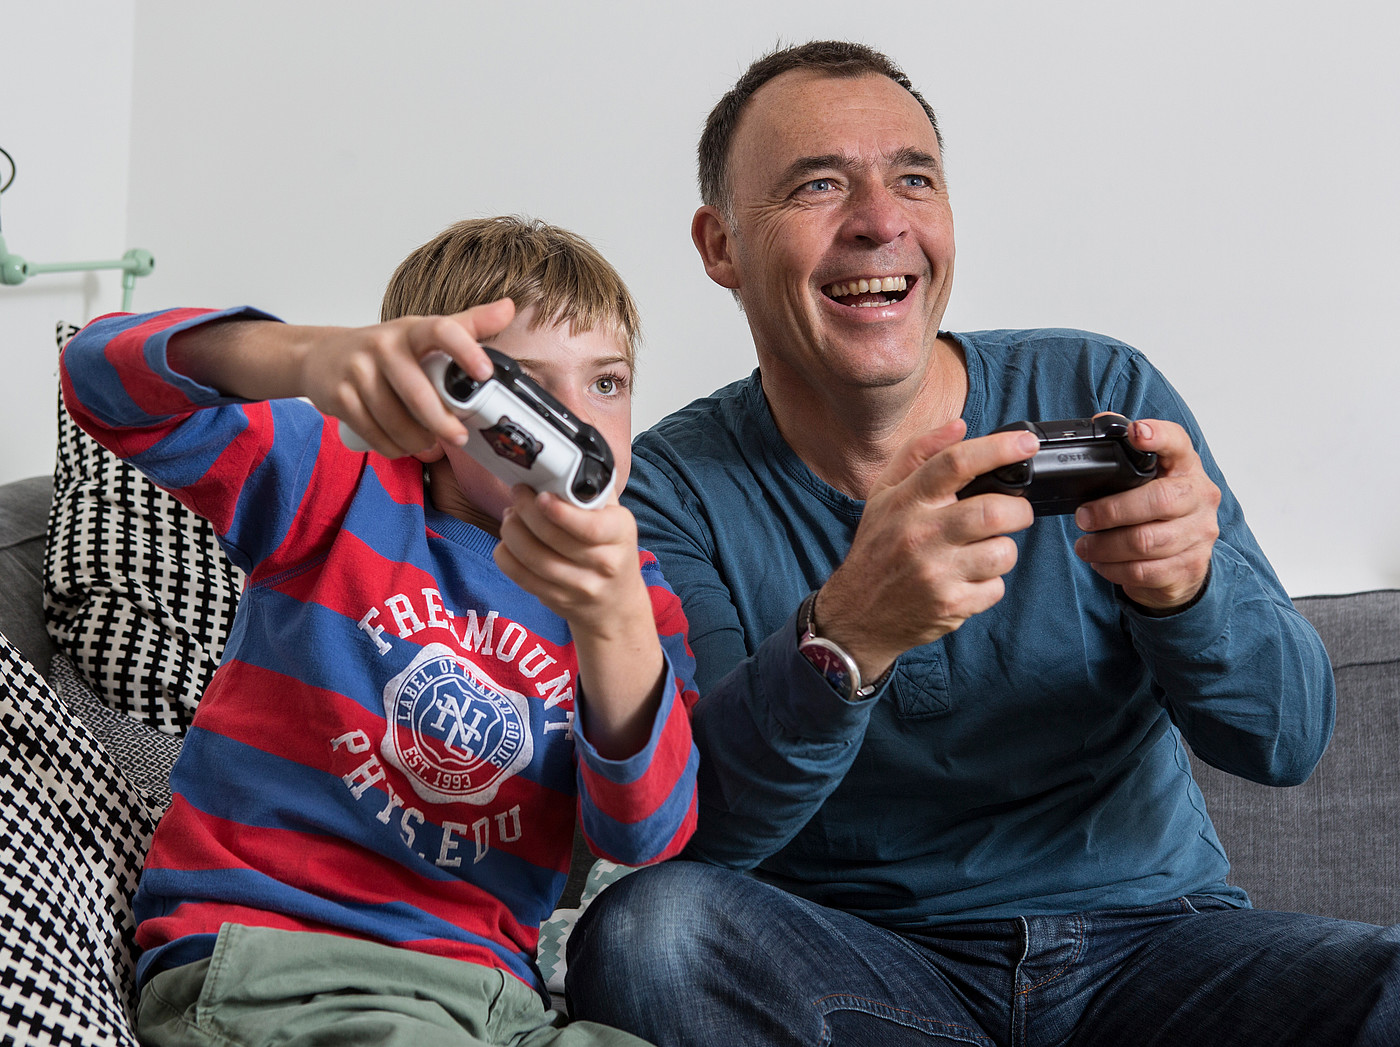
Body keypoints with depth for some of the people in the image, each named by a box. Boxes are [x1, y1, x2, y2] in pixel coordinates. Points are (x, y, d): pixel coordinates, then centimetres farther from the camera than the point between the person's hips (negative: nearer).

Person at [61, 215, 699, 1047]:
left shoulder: (632, 593, 10)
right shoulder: (351, 489, 4)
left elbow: (648, 836, -8)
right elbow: (108, 372, -11)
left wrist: (611, 620, -28)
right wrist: (309, 357, -33)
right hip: (263, 960, -3)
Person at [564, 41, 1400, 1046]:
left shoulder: (1103, 397, -1)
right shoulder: (676, 489, -5)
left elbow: (1290, 737, -5)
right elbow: (683, 828, -18)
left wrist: (1187, 586, -28)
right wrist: (845, 634, -37)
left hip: (1150, 935, 0)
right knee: (641, 932, -31)